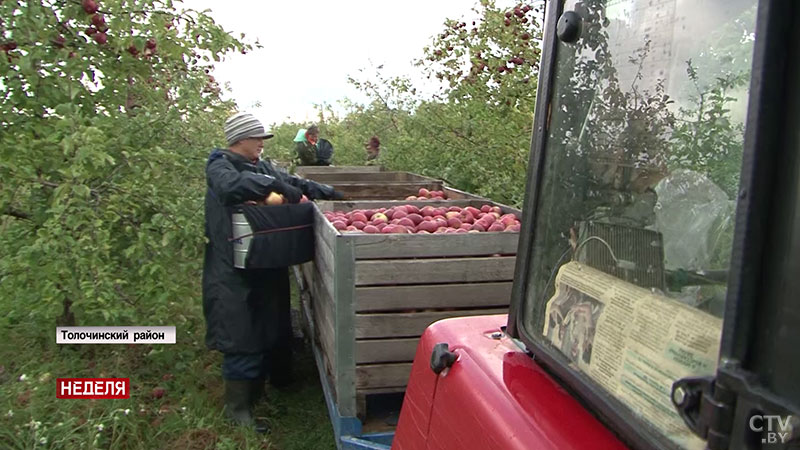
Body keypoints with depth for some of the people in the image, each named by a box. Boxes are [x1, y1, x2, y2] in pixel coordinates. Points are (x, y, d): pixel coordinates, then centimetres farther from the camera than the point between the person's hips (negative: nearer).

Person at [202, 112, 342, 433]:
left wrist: (331, 194, 8)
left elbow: (295, 182, 16)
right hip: (235, 271, -8)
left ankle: (257, 387, 38)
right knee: (242, 333, -4)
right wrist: (275, 186, -32)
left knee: (270, 325, 18)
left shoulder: (262, 167, 13)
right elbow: (231, 185, -31)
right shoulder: (220, 167, -9)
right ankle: (237, 406, 12)